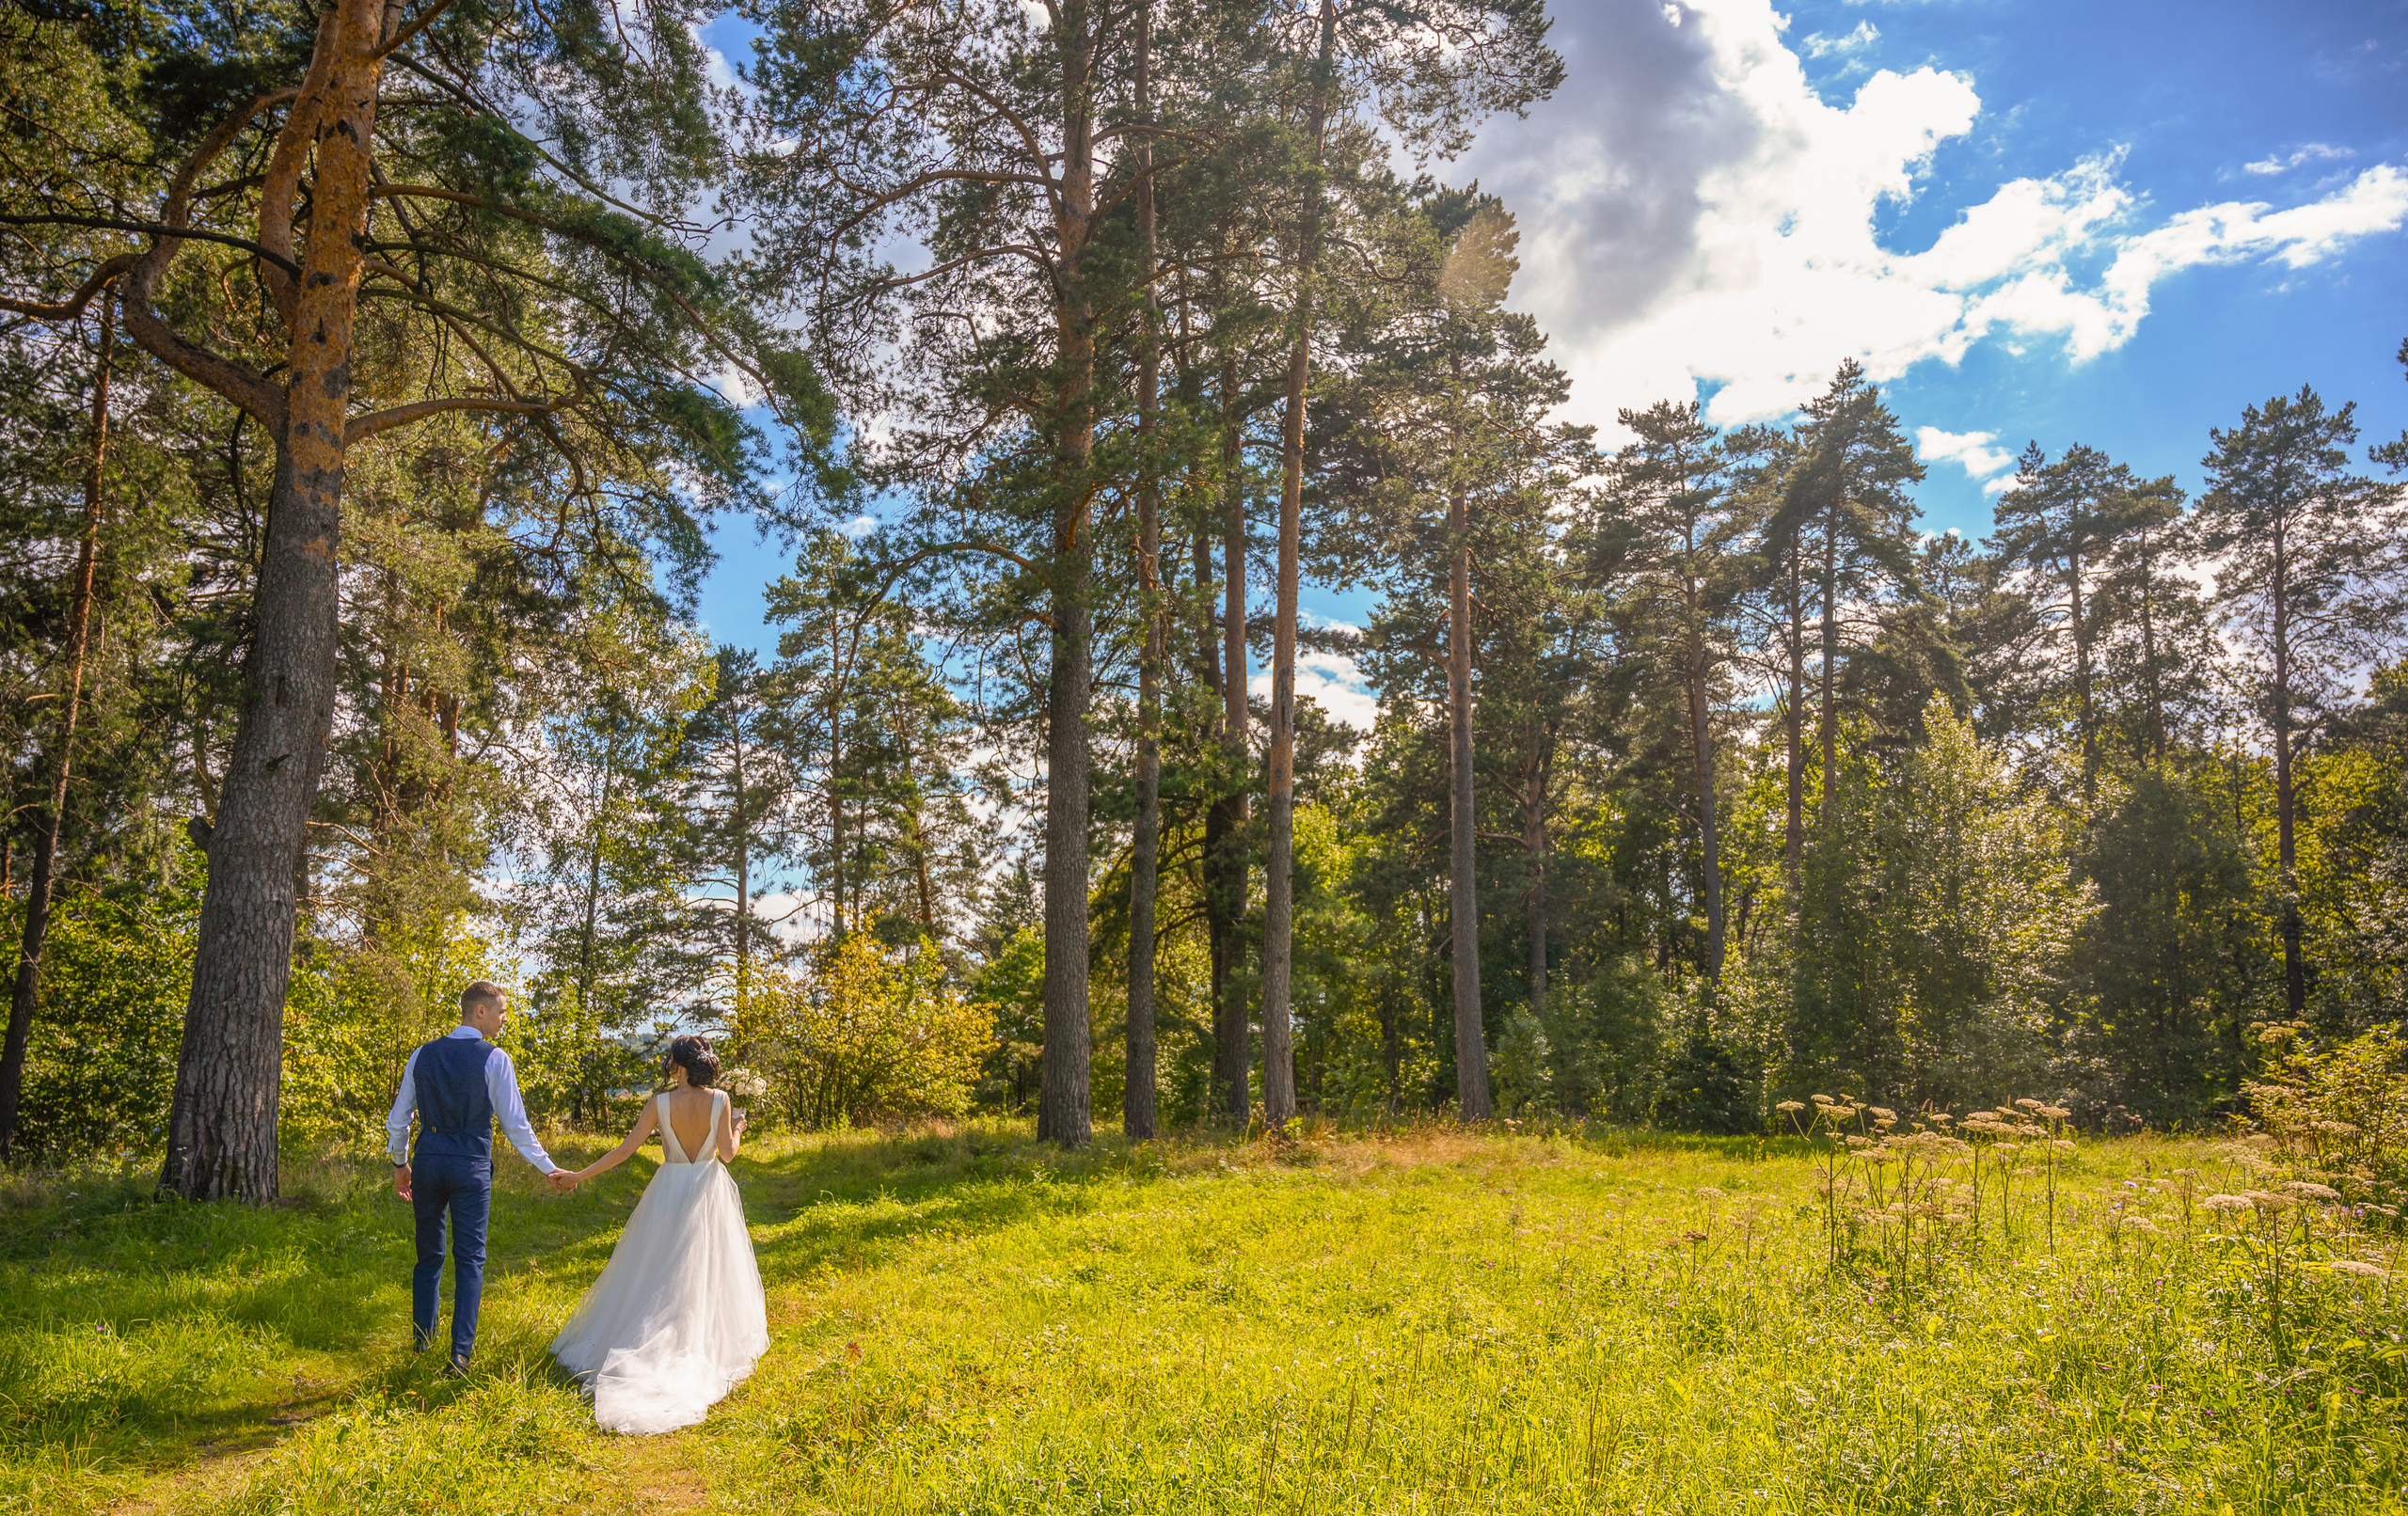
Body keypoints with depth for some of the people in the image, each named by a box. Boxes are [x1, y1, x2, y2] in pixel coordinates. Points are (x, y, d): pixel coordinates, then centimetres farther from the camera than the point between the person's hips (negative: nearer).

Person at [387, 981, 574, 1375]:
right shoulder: (494, 1059, -7)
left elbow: (398, 1119, 12)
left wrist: (400, 1164, 28)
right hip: (471, 1166, -4)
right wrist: (551, 1169, 2)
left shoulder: (423, 1055, 7)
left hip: (428, 1163, 4)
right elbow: (516, 1124, -7)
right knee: (470, 1260, 2)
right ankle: (460, 1353, -2)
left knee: (429, 1256, 16)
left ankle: (421, 1344, 23)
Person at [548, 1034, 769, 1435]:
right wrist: (737, 1130, 12)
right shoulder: (719, 1100, -11)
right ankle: (710, 1343, 18)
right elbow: (728, 1152, -9)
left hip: (669, 1192, 0)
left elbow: (626, 1148, -12)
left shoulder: (660, 1103, -12)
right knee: (705, 1271, 12)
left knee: (660, 1271, 12)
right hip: (709, 1192, 0)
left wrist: (581, 1175, -5)